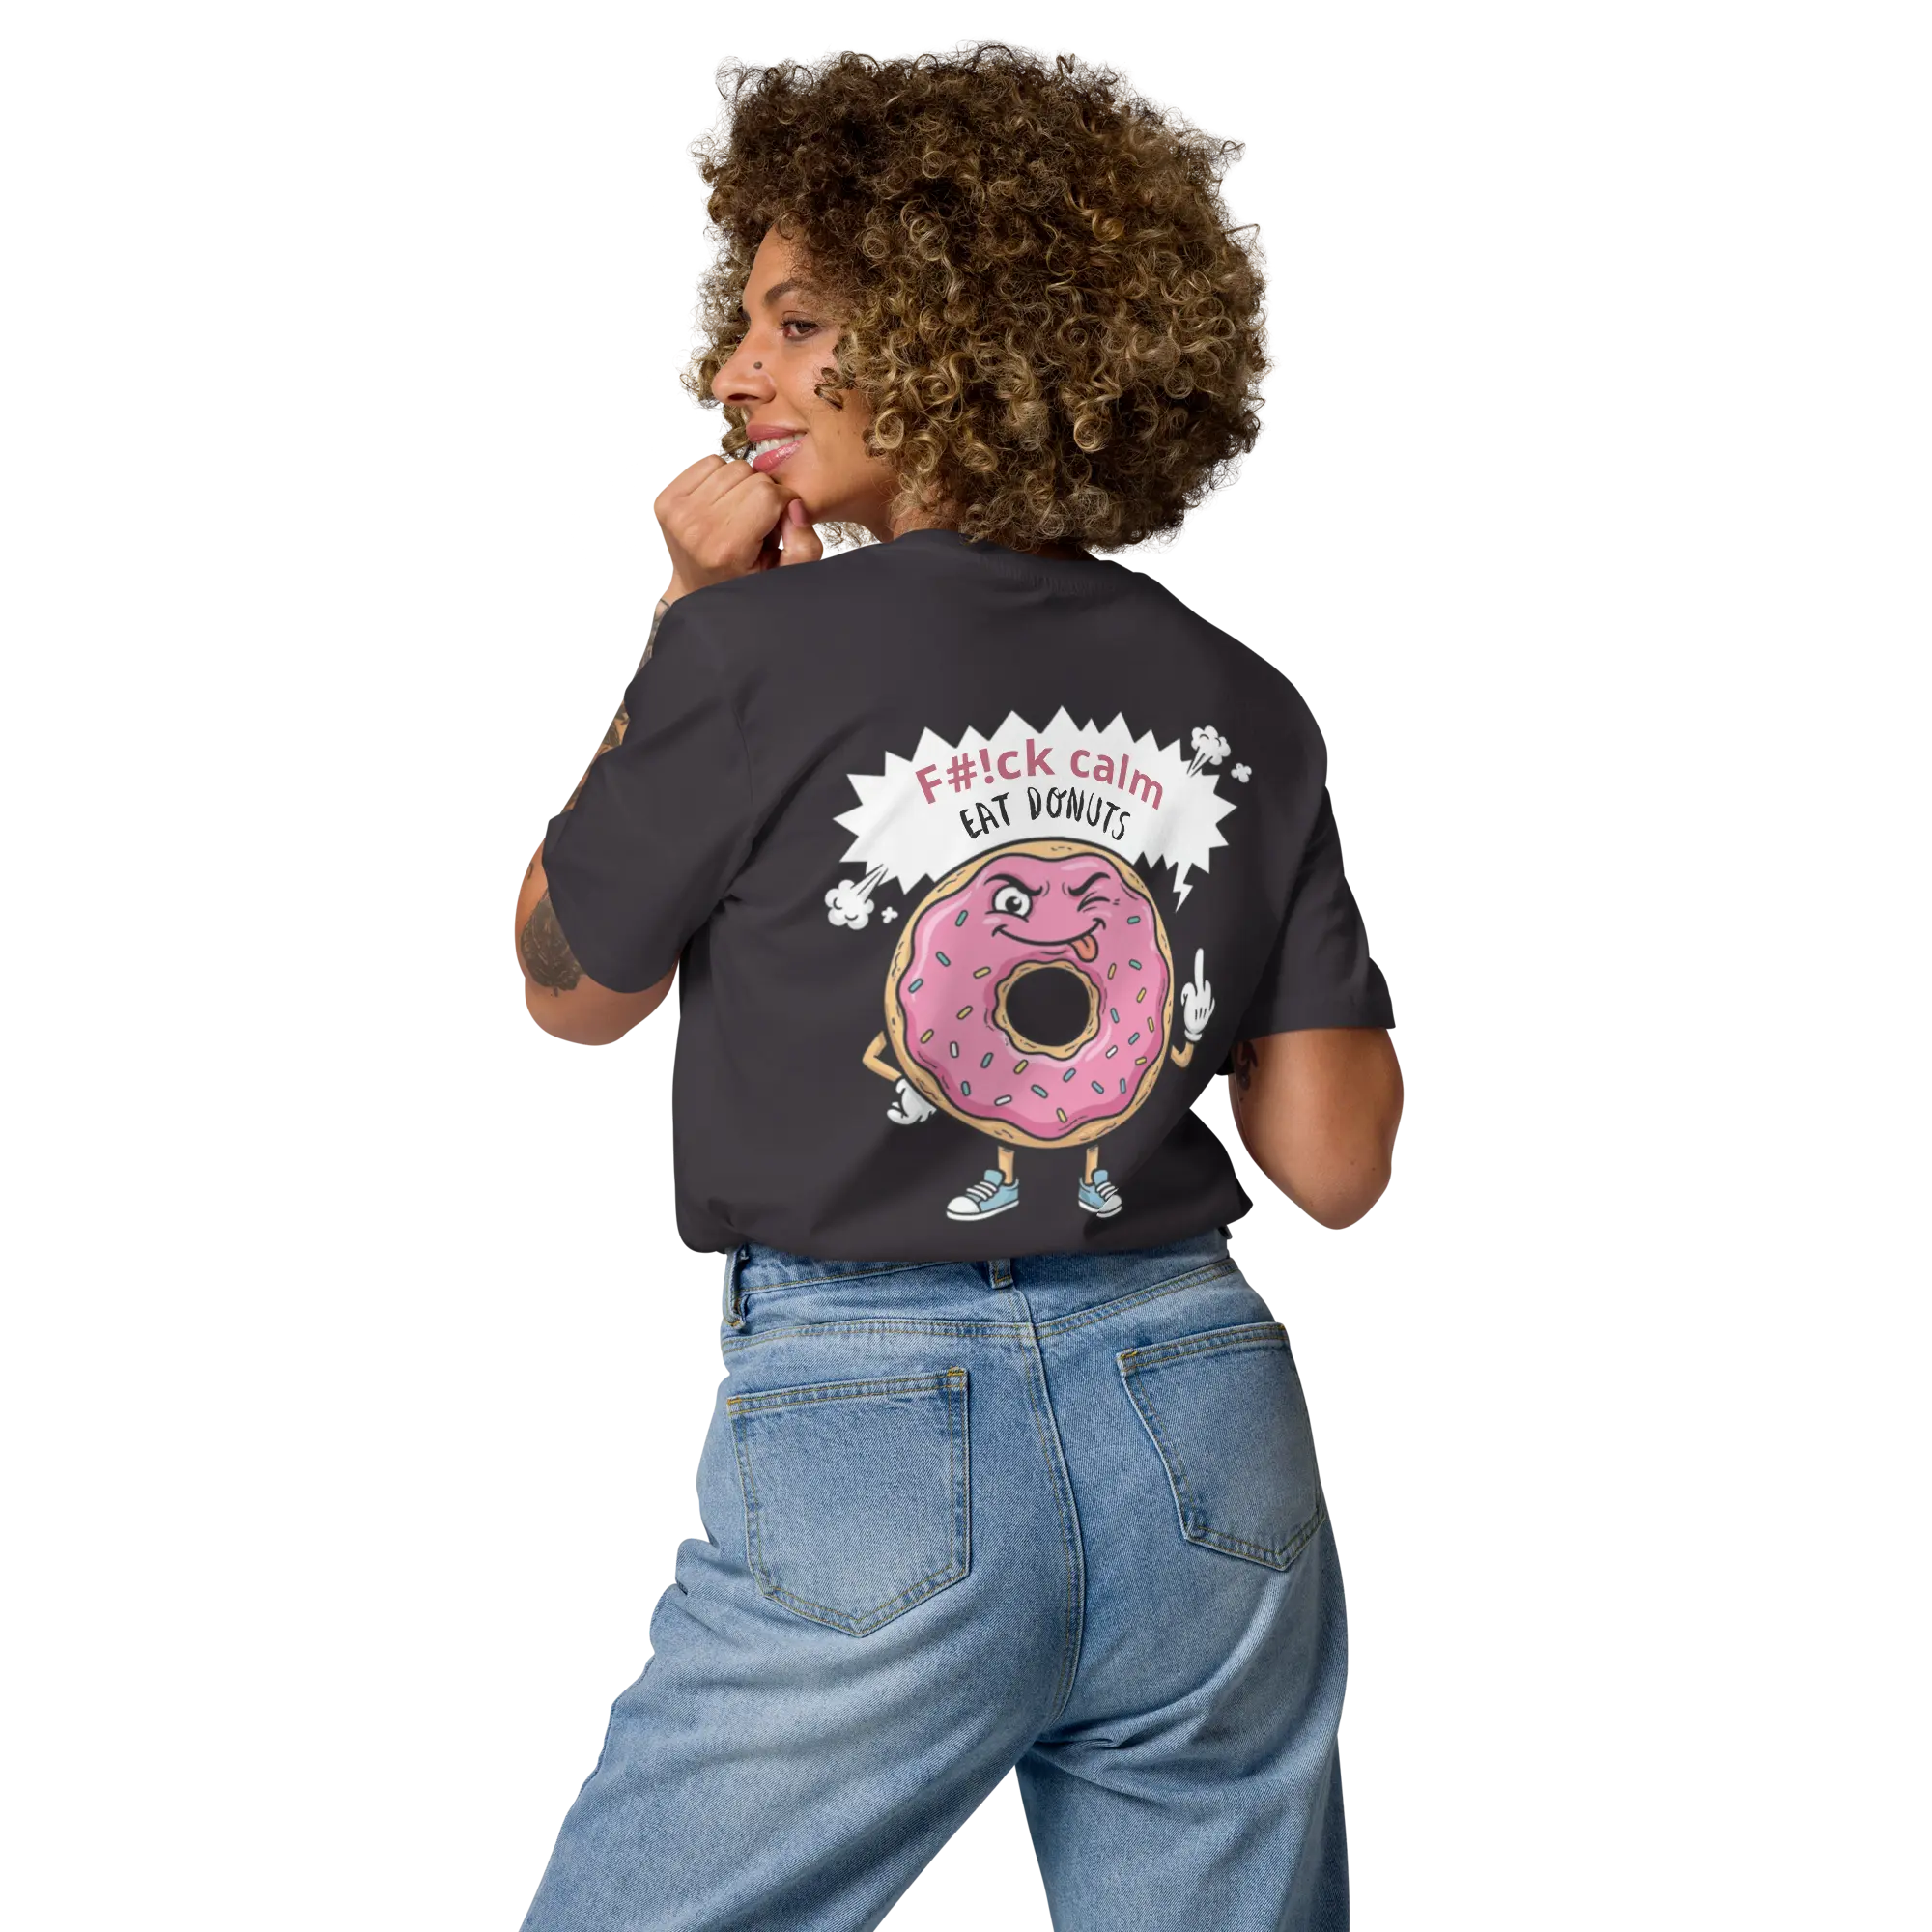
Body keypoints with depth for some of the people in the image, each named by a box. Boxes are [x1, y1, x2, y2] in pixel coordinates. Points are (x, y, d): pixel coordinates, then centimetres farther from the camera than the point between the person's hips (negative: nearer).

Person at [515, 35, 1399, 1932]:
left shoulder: (760, 651, -10)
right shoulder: (1244, 706, 1)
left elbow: (569, 989, 6)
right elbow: (1335, 1165, 3)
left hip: (870, 1442, -4)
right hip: (1215, 1440, 5)